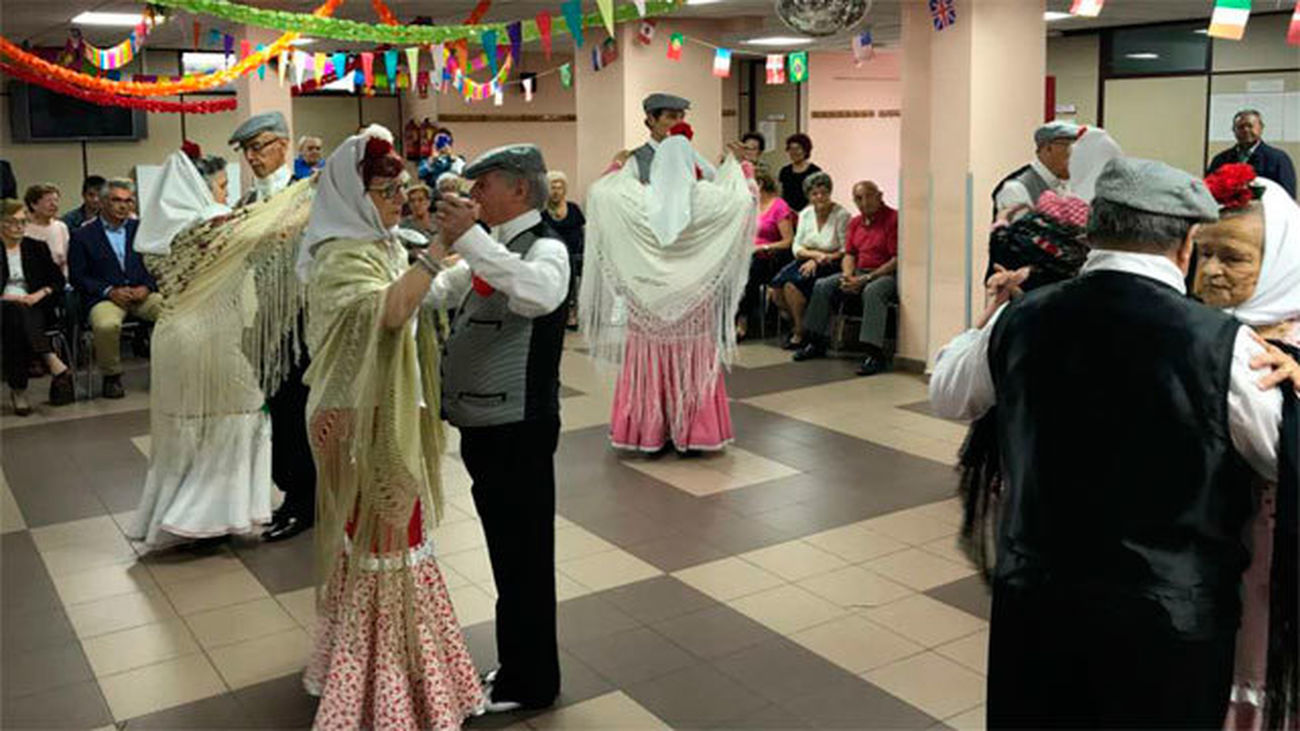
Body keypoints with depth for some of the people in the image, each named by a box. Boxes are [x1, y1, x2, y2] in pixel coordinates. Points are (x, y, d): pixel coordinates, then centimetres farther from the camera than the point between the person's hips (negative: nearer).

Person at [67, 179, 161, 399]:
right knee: (106, 325, -36)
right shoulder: (82, 236, 8)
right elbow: (76, 276, 2)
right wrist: (110, 291, -12)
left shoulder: (142, 229, 17)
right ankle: (111, 376, -11)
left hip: (142, 293, 3)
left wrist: (146, 287, -5)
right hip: (105, 297, -2)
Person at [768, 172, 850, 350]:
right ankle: (794, 323, 5)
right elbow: (796, 247, 6)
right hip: (807, 262, 6)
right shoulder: (805, 214, 9)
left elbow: (846, 251, -11)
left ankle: (800, 333, -10)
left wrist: (818, 260, -15)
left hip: (830, 266, -6)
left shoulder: (841, 215, -8)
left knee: (792, 284, -29)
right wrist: (815, 254, -13)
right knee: (774, 288, -19)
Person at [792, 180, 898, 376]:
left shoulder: (893, 219, -10)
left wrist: (866, 279, -20)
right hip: (859, 272, 8)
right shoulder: (855, 222, 13)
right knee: (822, 285, -7)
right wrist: (847, 276, -7)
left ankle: (875, 354, -39)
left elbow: (897, 260, -16)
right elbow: (849, 254, 16)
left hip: (887, 274, -7)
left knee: (872, 291, -38)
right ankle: (816, 343, 2)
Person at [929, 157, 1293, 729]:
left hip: (1033, 602, 3)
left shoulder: (1018, 321, -6)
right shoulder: (1222, 344, -17)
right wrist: (1287, 379, 12)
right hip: (1168, 620, -3)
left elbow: (946, 396, 12)